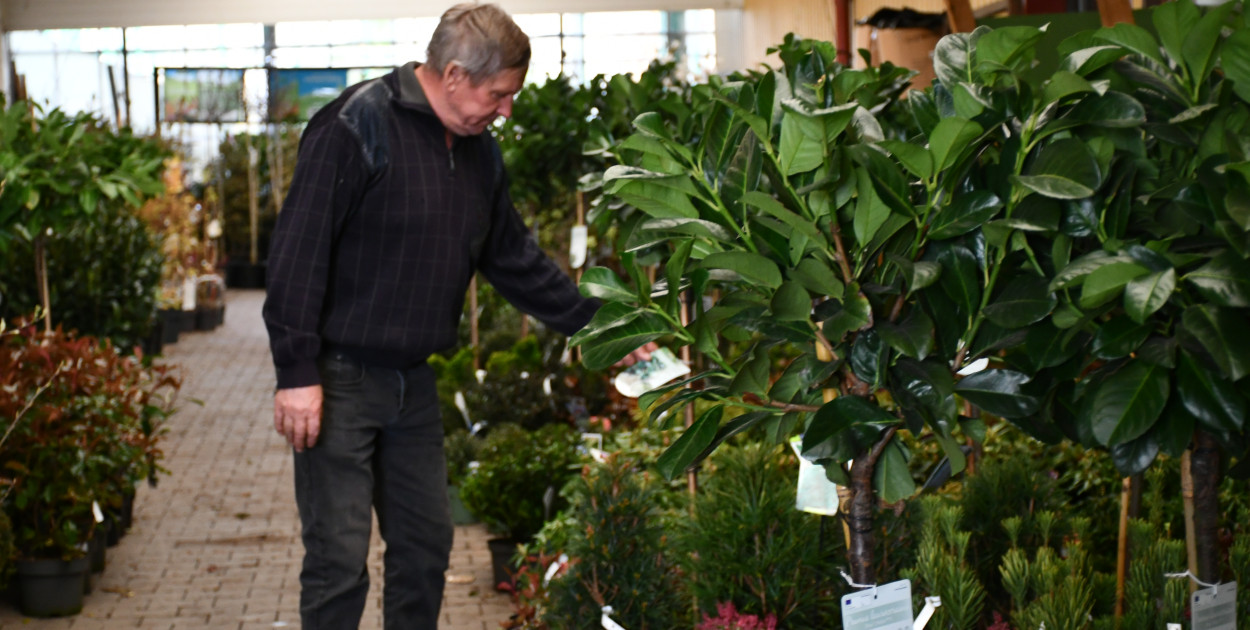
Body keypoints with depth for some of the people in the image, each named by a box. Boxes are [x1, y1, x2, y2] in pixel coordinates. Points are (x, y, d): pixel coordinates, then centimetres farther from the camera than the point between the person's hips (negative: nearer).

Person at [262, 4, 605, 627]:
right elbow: (298, 251, -20)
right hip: (339, 381, -8)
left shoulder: (478, 151, 8)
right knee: (339, 562, -5)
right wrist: (298, 373, -22)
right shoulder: (359, 125, -17)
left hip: (413, 382, 8)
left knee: (426, 546, 14)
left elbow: (514, 259, 17)